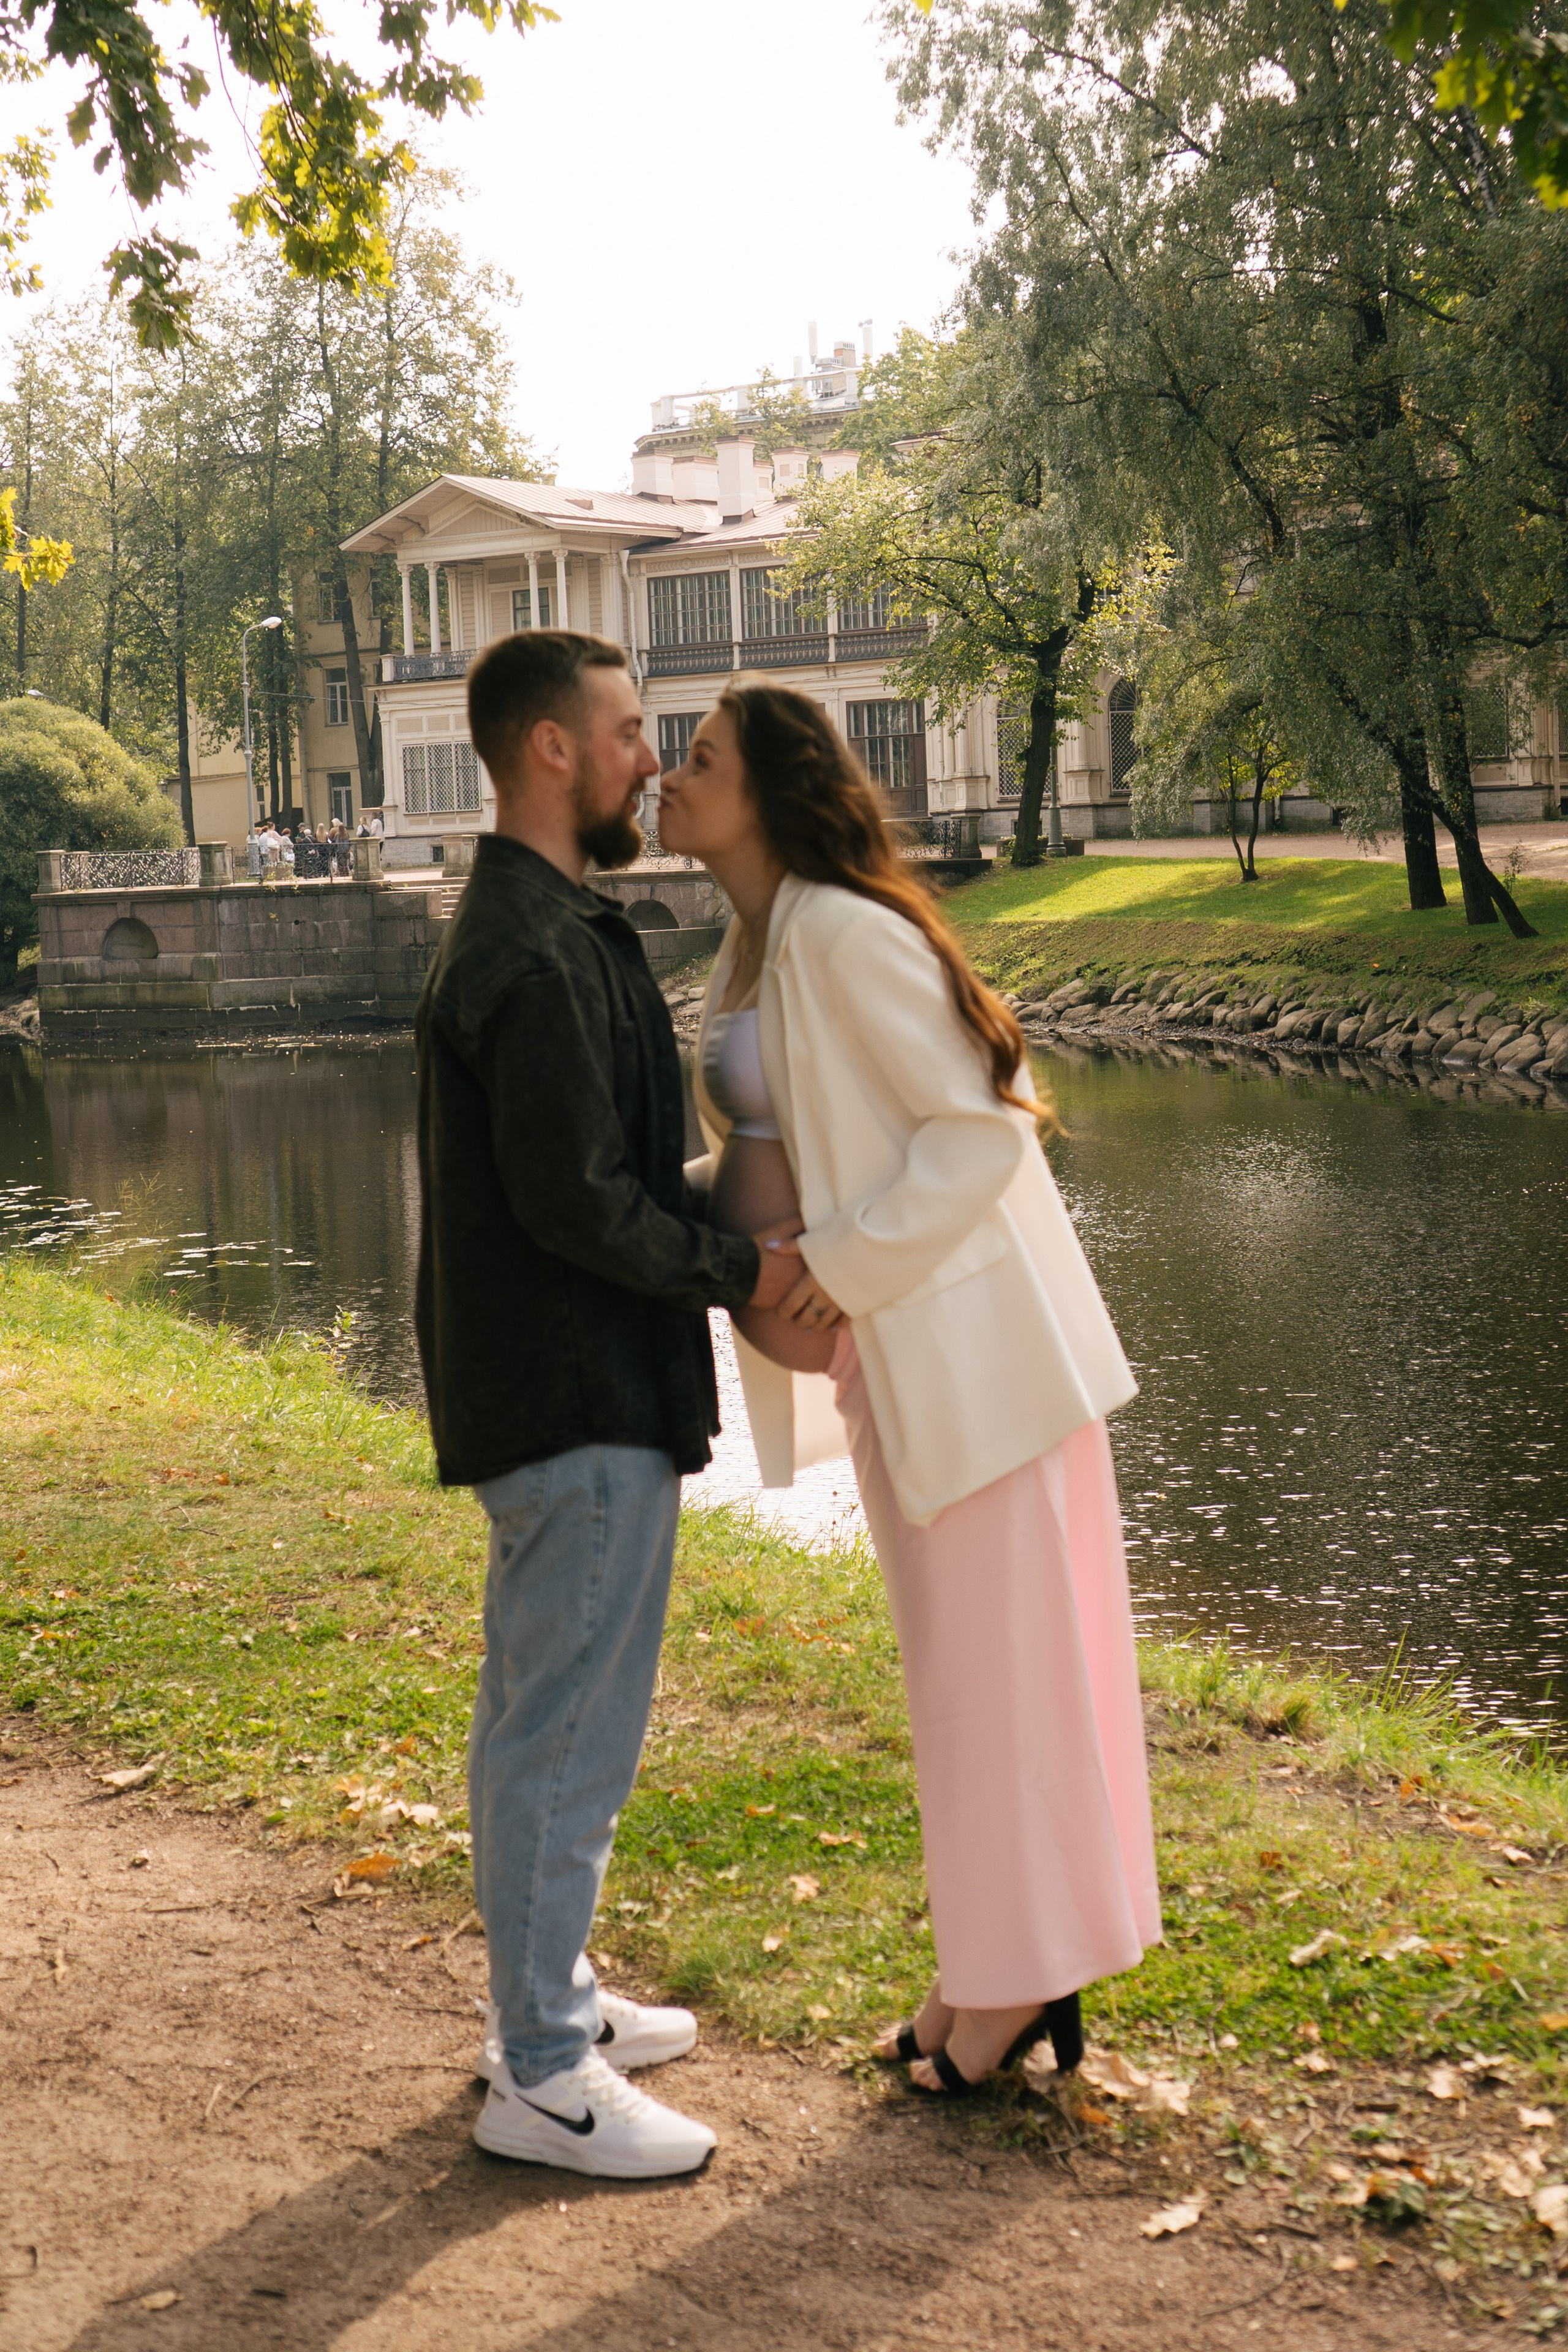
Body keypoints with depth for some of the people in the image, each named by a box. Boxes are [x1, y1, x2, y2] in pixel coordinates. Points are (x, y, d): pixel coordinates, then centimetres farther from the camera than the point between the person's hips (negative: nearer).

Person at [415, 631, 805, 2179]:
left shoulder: (532, 931, 14)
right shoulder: (534, 957, -20)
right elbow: (576, 1201, -24)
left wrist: (728, 1220, 14)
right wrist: (739, 1273, -12)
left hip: (557, 1393, 11)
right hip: (583, 1405, -11)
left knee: (537, 1719, 19)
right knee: (569, 1734, -2)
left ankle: (544, 2002, 33)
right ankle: (543, 2077, 9)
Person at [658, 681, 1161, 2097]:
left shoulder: (843, 934, -18)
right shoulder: (756, 949, 10)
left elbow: (982, 1132, -20)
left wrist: (845, 1264, -19)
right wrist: (682, 1211, 2)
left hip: (969, 1339, -9)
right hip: (887, 1346, 10)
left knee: (998, 1656, 2)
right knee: (959, 1659, 16)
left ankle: (1024, 1980, 16)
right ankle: (998, 1967, 28)